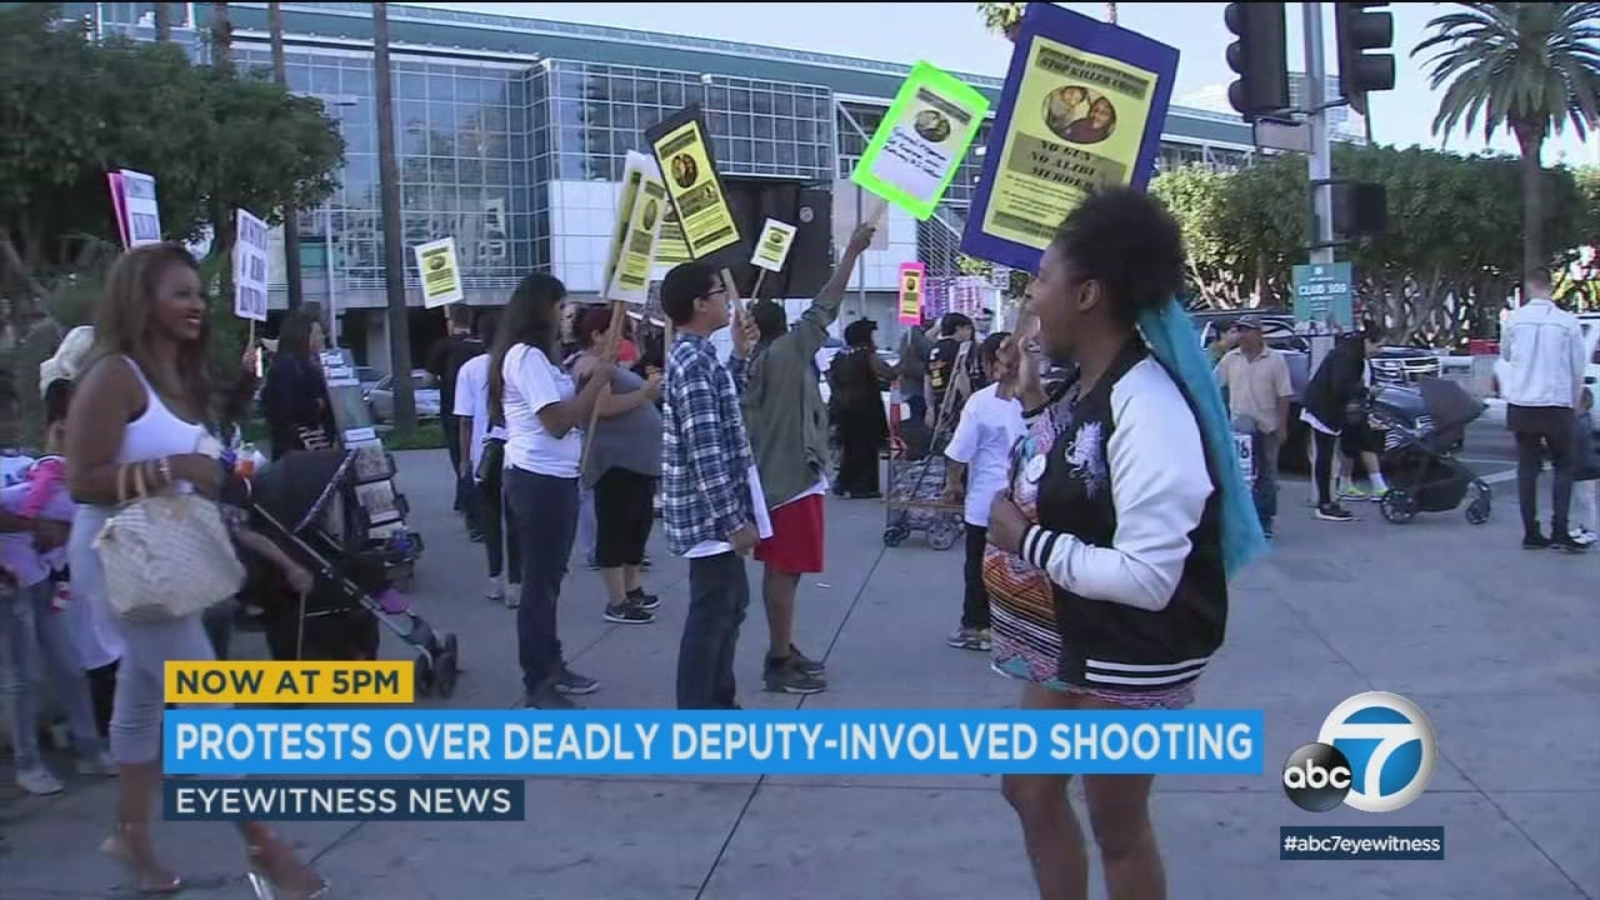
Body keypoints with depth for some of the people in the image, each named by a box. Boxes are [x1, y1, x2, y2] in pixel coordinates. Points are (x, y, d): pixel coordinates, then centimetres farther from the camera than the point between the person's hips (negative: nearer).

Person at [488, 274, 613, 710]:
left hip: (553, 478, 11)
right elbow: (557, 422, -22)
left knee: (549, 578, 17)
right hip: (539, 480, -11)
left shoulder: (534, 355, 16)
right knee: (539, 582, -5)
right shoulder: (526, 356, -16)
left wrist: (585, 382, 7)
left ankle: (550, 666, 28)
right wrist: (597, 381, -14)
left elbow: (564, 412, 18)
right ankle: (537, 686, 1)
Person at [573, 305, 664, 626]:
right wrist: (644, 393, -19)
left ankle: (632, 589, 25)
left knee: (638, 525, 14)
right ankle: (616, 602, -4)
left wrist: (649, 391, 13)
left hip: (637, 458, 10)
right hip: (616, 461, -10)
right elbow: (603, 407, -24)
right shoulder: (591, 365, -12)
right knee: (616, 528, -7)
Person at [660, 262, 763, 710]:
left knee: (731, 602, 20)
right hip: (711, 514, -11)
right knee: (711, 614, -3)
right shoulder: (693, 361, -20)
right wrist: (735, 520, -23)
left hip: (718, 510, 11)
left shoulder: (696, 354, 11)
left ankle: (718, 703, 32)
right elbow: (705, 452, -24)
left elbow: (723, 404, 28)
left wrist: (741, 352, 17)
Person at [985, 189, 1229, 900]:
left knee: (1117, 825, 9)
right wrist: (1034, 405, 6)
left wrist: (1028, 542, -23)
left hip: (1131, 658, -10)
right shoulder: (1083, 390, 3)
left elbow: (1147, 576, -32)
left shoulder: (1149, 411, -27)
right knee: (1031, 790, 22)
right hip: (1069, 639, 10)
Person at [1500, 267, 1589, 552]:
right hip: (1557, 404, -2)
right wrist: (1575, 401, 13)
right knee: (1563, 467, 8)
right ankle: (1559, 531, -2)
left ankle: (1531, 533, 8)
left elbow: (1505, 354, 13)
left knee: (1527, 467, 8)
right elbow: (1578, 367, -1)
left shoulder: (1514, 319, -4)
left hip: (1521, 404, 2)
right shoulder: (1567, 321, -8)